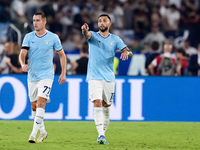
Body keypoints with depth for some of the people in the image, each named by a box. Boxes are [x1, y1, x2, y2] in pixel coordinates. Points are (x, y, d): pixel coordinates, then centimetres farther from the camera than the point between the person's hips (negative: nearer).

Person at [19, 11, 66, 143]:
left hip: (46, 75, -4)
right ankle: (43, 132, 26)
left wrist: (63, 73, 3)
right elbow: (22, 53, -5)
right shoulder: (29, 37, 3)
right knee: (34, 106, 9)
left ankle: (34, 134, -22)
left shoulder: (53, 37, -2)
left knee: (40, 103, -19)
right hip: (32, 76, 4)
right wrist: (23, 64, -27)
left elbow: (62, 55, 8)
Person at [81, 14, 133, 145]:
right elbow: (87, 35, -22)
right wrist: (85, 30, -46)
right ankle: (101, 135, -22)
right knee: (97, 103, -16)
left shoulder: (115, 39, 8)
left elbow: (129, 52, -1)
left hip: (109, 77, 3)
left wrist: (126, 52, -25)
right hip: (94, 77, -3)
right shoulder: (93, 36, 2)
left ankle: (103, 132, 24)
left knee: (106, 105, 9)